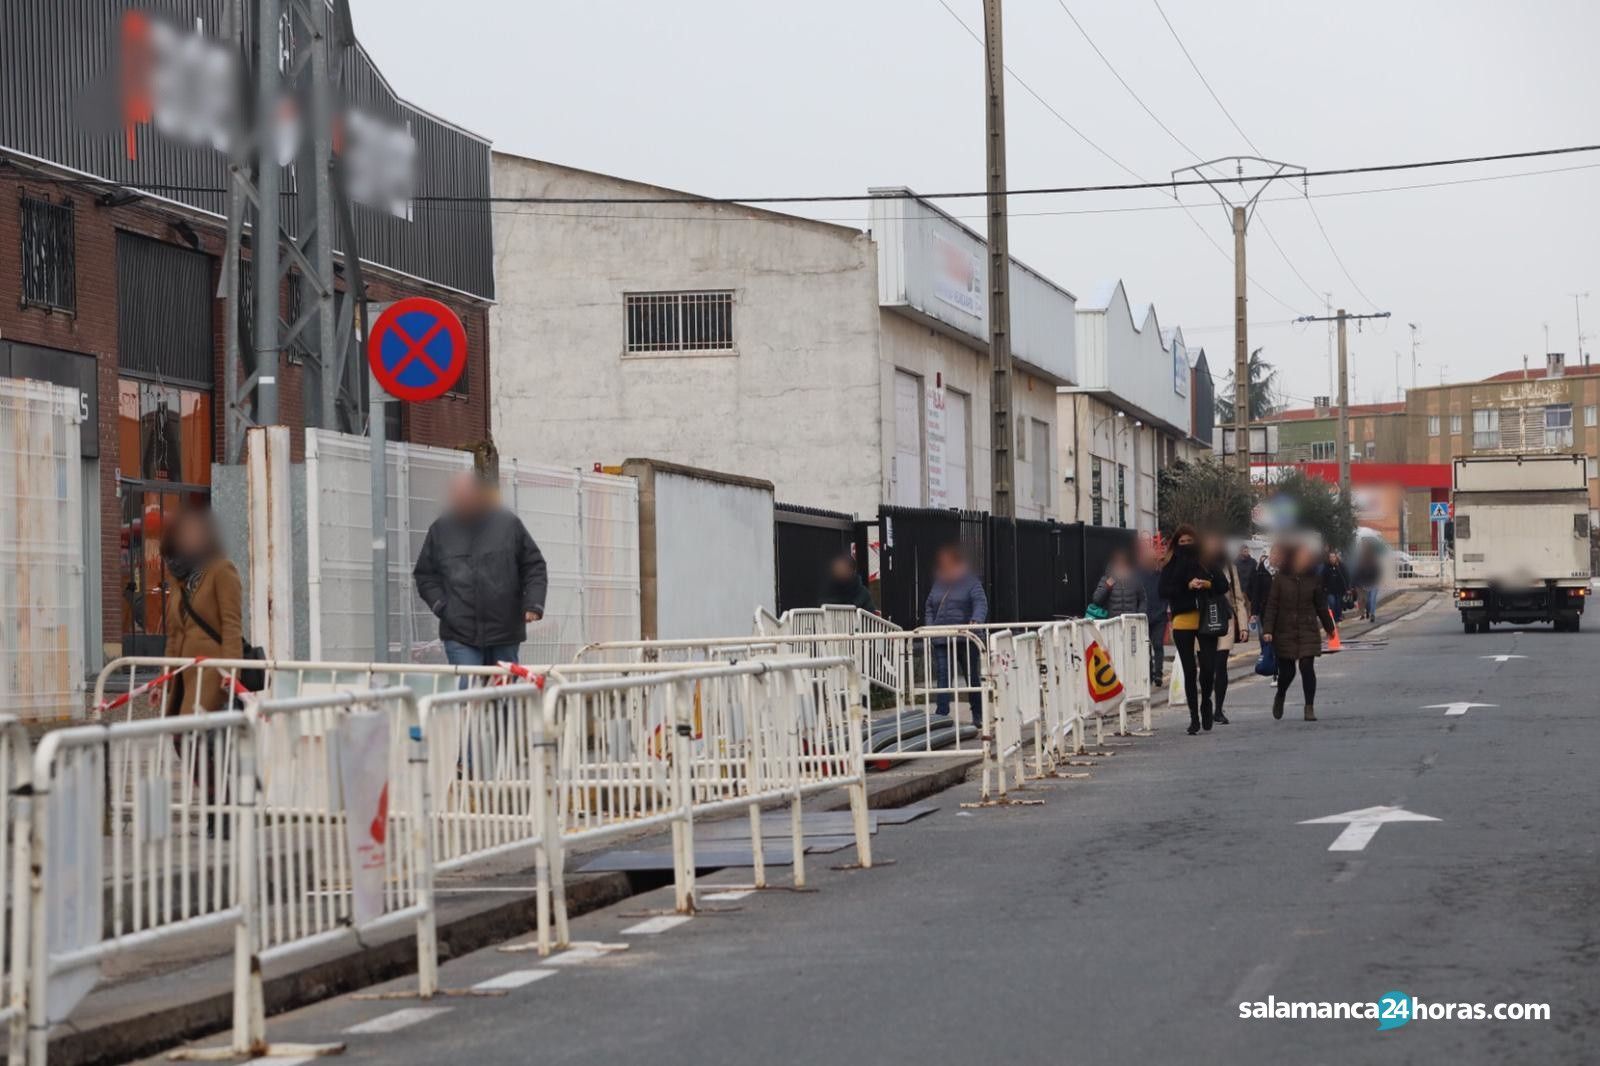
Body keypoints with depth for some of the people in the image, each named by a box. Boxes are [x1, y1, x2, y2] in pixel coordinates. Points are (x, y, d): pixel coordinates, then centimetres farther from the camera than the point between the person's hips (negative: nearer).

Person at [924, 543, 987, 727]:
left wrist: (976, 620, -33)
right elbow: (929, 607, 19)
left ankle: (978, 716, 22)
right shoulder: (938, 584, 13)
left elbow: (981, 603, -13)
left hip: (966, 640, -3)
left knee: (973, 677, 9)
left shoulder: (971, 582, -1)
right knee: (942, 679, -8)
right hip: (941, 640, 3)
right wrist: (930, 626, 3)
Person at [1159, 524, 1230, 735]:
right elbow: (1164, 591, -7)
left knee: (1208, 667, -9)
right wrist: (1187, 587, -17)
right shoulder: (1171, 567, 5)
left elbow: (1224, 585, 2)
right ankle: (1194, 716, 11)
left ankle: (1205, 700, 21)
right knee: (1189, 670, 4)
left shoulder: (1208, 562, 6)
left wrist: (1207, 584, -16)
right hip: (1182, 622, 0)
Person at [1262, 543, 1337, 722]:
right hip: (1285, 632, -1)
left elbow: (1321, 606, 13)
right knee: (1287, 670, 6)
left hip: (1308, 631, 1)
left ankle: (1310, 707, -3)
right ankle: (1280, 697, 37)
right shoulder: (1281, 578, -3)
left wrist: (1329, 627, 19)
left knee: (1307, 667, -10)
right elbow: (1272, 605, -3)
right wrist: (1267, 629, -10)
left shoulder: (1313, 580, 2)